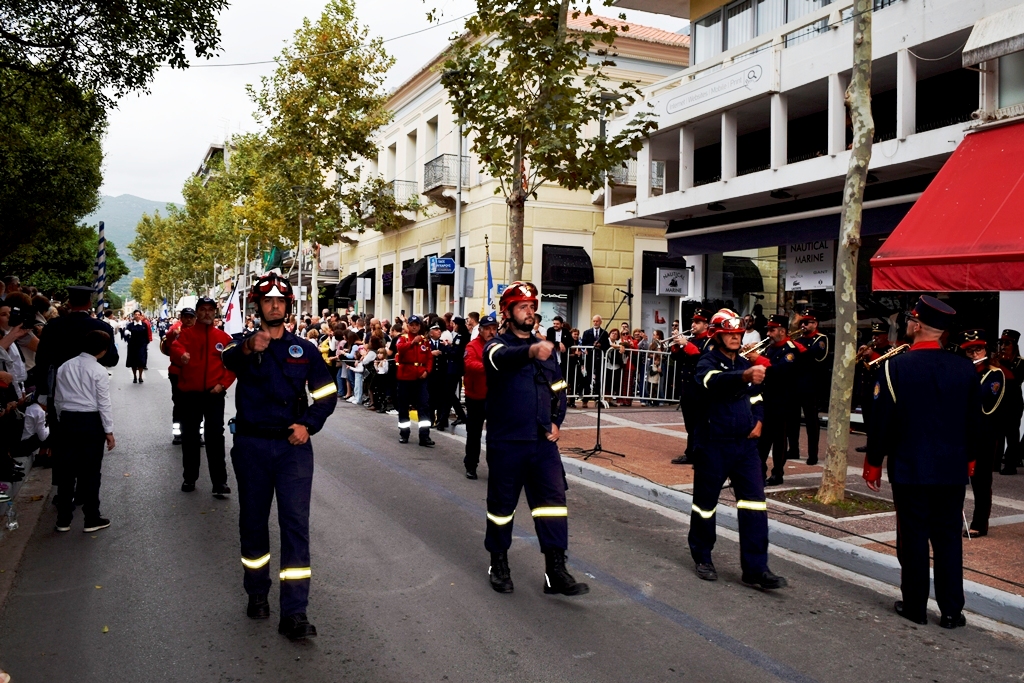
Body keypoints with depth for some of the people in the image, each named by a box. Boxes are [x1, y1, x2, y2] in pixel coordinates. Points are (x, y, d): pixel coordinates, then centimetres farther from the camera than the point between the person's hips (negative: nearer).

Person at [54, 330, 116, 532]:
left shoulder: (64, 367, 5)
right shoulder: (99, 371, -10)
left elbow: (58, 399, 10)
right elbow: (104, 403, -10)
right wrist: (109, 431, -4)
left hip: (68, 419, 5)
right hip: (91, 421, -5)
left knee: (67, 470, 11)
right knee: (91, 471, 3)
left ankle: (63, 519, 18)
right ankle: (92, 519, 10)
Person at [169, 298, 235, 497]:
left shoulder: (224, 337, 4)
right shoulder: (186, 333, 1)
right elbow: (175, 348, -20)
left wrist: (223, 384, -7)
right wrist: (180, 355, -44)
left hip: (214, 394, 0)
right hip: (189, 394, 1)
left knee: (215, 437, -2)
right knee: (189, 437, 10)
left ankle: (219, 482, 1)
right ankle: (189, 478, 24)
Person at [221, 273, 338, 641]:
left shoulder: (304, 349, 7)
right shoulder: (244, 344, 2)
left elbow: (327, 394, 12)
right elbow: (229, 359, -23)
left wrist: (308, 425, -5)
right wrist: (248, 348, -47)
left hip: (293, 446, 0)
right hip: (251, 445, 0)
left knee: (296, 524, -7)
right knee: (253, 521, 12)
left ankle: (294, 613, -6)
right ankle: (257, 593, 32)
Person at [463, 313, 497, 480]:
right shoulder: (472, 346, -8)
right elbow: (470, 364, -27)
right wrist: (487, 367, -42)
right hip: (475, 397, -2)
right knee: (474, 433, 9)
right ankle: (471, 466, 22)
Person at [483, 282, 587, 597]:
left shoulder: (546, 349, 13)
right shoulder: (497, 345, -5)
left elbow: (559, 389, 20)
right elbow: (504, 357, -32)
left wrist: (556, 421, 3)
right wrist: (531, 350, -53)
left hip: (543, 441, 4)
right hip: (506, 443, -4)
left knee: (554, 499, -2)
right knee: (502, 503, 8)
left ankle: (556, 571, 3)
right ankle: (498, 563, 26)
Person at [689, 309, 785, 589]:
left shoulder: (746, 363, 13)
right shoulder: (707, 363, -9)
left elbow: (756, 397, 25)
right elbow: (716, 382, -33)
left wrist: (758, 420, 5)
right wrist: (744, 376, -52)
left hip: (745, 443, 5)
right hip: (714, 443, -5)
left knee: (754, 503, -3)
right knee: (706, 502, 7)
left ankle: (756, 568, 1)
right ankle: (702, 557, 25)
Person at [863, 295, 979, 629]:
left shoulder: (895, 367, -13)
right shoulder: (966, 368, -3)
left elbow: (881, 420, -10)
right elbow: (975, 421, 6)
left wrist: (873, 462, 2)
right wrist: (969, 457, 21)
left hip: (909, 468, -3)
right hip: (953, 470, 3)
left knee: (914, 538, 7)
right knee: (949, 539, 10)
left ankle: (914, 605, 16)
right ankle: (952, 610, 15)